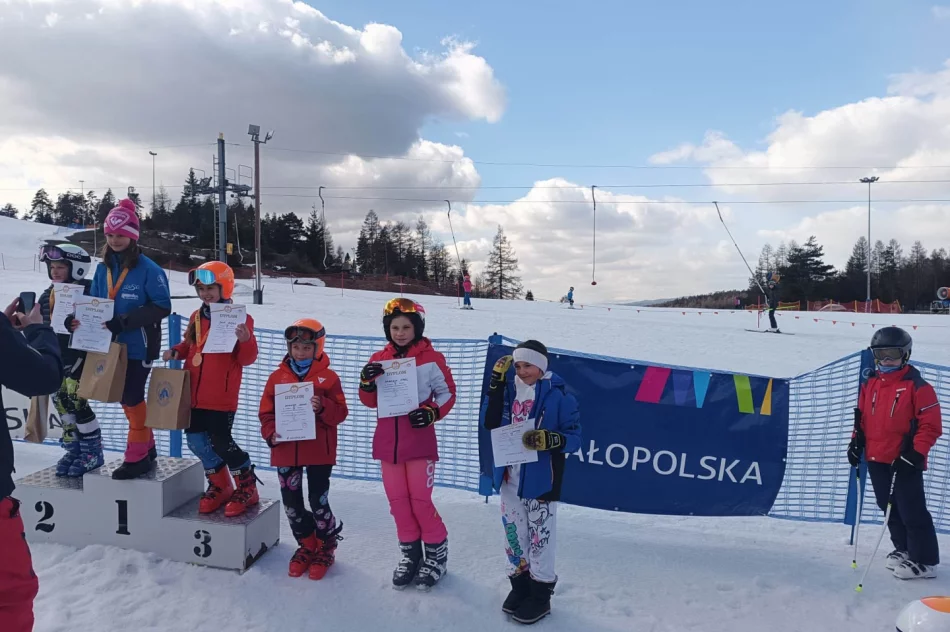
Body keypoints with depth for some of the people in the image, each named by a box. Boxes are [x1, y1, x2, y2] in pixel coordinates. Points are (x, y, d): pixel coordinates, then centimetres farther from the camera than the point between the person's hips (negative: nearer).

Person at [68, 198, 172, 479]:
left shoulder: (148, 269, -13)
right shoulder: (103, 269, 7)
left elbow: (162, 307, -17)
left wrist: (122, 321, -24)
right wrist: (78, 319, -10)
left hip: (139, 345, -7)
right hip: (113, 345, 7)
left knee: (132, 397, -1)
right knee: (126, 398, 14)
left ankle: (137, 456, 15)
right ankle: (146, 448, 30)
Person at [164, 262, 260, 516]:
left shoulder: (239, 318, -11)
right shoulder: (197, 317, 8)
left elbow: (246, 359, -13)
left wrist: (246, 340, -32)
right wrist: (176, 351, 4)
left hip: (221, 397, -7)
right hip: (195, 394, 7)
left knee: (221, 442, -4)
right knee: (197, 440, 13)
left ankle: (247, 488, 15)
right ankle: (220, 486, 31)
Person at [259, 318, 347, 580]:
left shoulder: (328, 377, -4)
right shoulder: (278, 376, 4)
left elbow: (340, 412, -7)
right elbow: (266, 411, 6)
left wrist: (323, 408, -26)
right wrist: (271, 433, -11)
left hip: (319, 451, -3)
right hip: (285, 451, 4)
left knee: (318, 502, 2)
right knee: (291, 504, 12)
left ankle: (326, 547, 26)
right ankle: (307, 544, 33)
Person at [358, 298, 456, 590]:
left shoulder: (431, 358, -8)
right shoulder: (379, 359, 4)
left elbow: (447, 393, 0)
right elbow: (371, 401, 7)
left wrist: (431, 413, -17)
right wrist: (367, 382, -13)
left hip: (419, 440, -4)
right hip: (387, 441, 4)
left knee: (420, 500, -2)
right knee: (398, 500, 11)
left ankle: (437, 554, 19)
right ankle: (410, 554, 28)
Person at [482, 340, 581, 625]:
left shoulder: (558, 395, -14)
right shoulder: (509, 388, 0)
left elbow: (574, 437, -11)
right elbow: (489, 422, -6)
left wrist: (550, 440, -30)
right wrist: (496, 382, -11)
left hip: (541, 478, -5)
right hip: (510, 477, 5)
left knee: (539, 537, 6)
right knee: (514, 533, 17)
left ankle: (541, 592, 24)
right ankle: (519, 583, 35)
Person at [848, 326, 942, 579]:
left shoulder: (917, 387, -12)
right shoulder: (870, 385, 7)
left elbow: (931, 425, -13)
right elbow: (862, 417, 17)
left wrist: (915, 454, -18)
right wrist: (856, 443, 9)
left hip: (904, 463, -7)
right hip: (876, 460, 7)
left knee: (912, 512, 0)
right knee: (890, 509, 18)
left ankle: (925, 560, 14)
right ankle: (904, 549, 34)